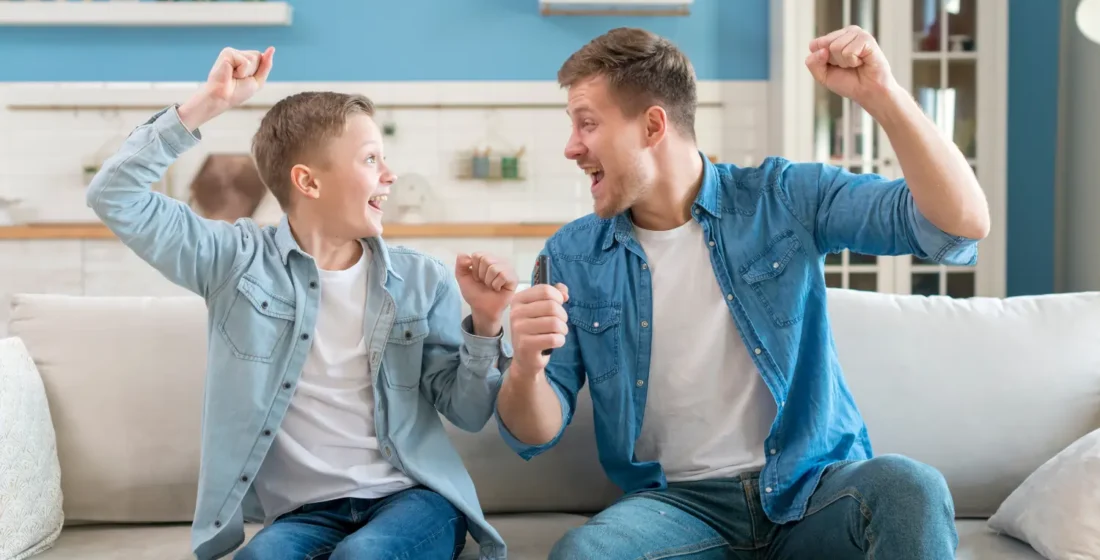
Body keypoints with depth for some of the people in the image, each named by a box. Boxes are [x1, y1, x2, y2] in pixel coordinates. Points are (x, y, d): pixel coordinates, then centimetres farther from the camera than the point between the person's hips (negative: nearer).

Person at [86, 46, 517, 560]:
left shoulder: (421, 280, 4)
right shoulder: (238, 259, 2)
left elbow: (468, 414, 5)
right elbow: (116, 198, -5)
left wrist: (484, 325, -12)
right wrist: (205, 106, -11)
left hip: (413, 496, 1)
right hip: (306, 512, 0)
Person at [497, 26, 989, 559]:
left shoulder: (785, 197, -1)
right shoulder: (571, 256, 2)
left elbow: (963, 225, -9)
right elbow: (534, 435, 1)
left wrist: (881, 94, -21)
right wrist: (527, 367, -23)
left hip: (811, 486, 0)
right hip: (679, 500, 1)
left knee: (910, 489, -33)